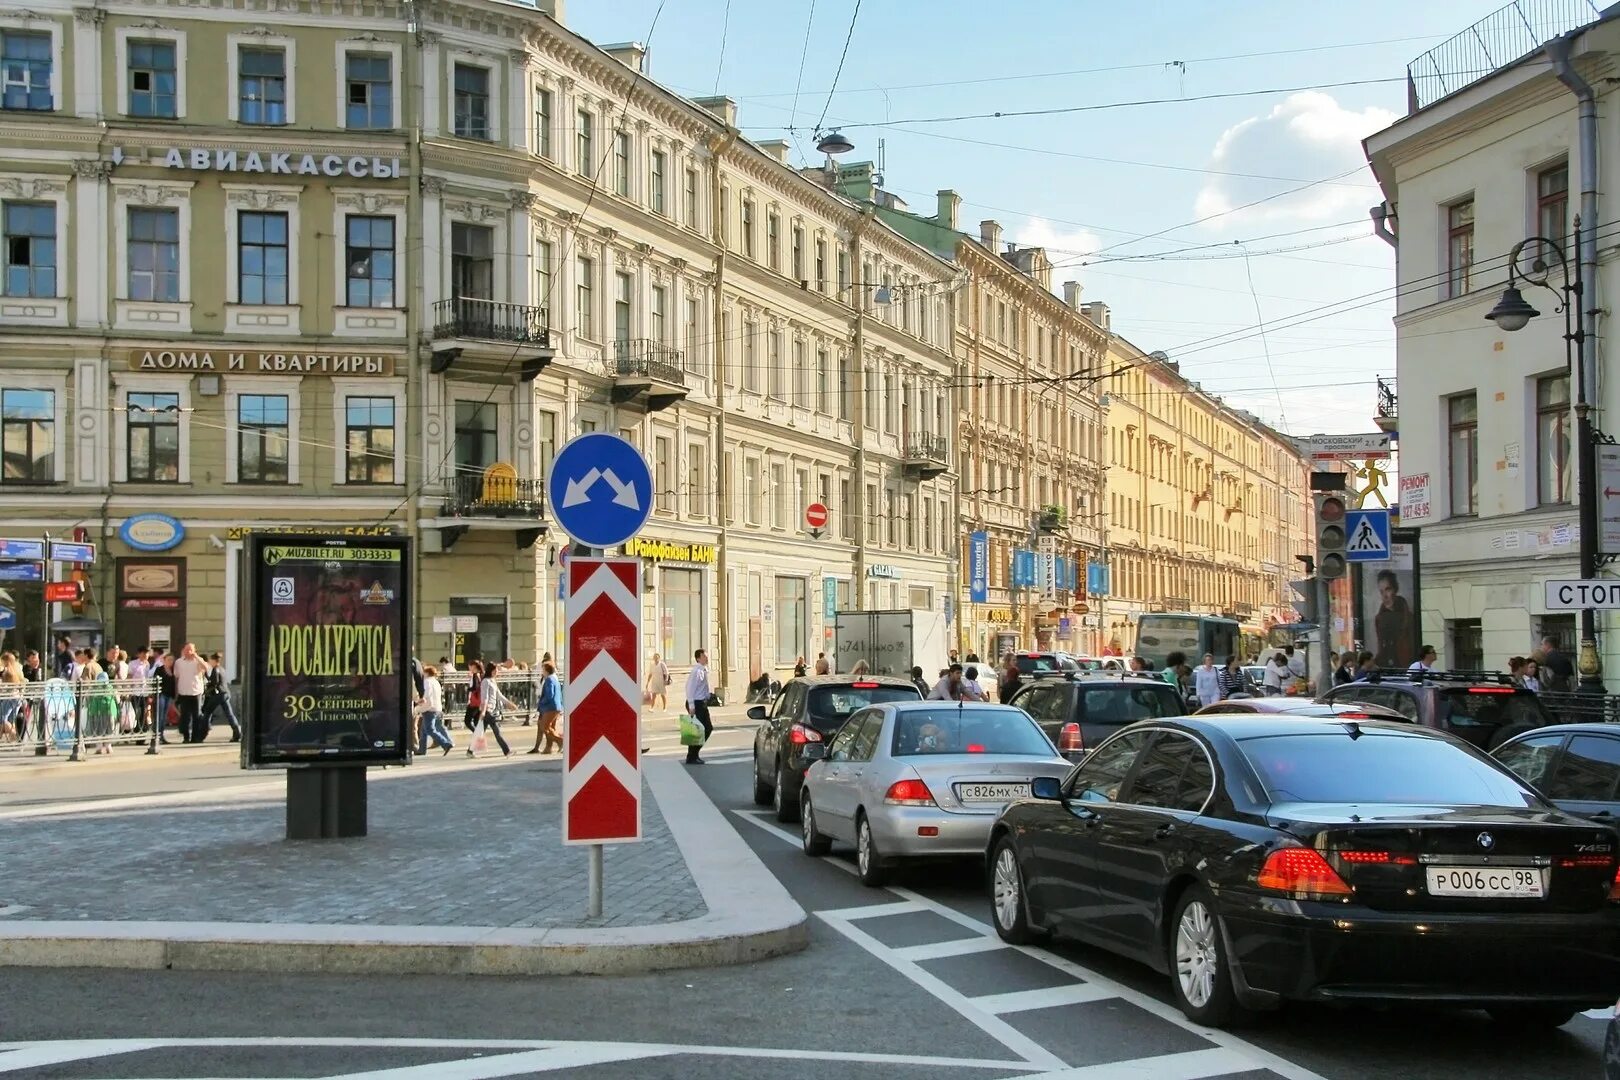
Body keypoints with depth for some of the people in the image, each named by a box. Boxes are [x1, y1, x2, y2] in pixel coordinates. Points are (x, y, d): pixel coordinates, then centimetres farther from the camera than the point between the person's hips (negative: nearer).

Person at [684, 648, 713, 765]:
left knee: (708, 728, 15)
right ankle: (691, 758, 8)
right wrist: (691, 707, -24)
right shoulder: (696, 671, -18)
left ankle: (694, 754, 25)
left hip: (703, 703, 10)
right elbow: (690, 689, -22)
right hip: (696, 704, -10)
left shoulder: (704, 670, 9)